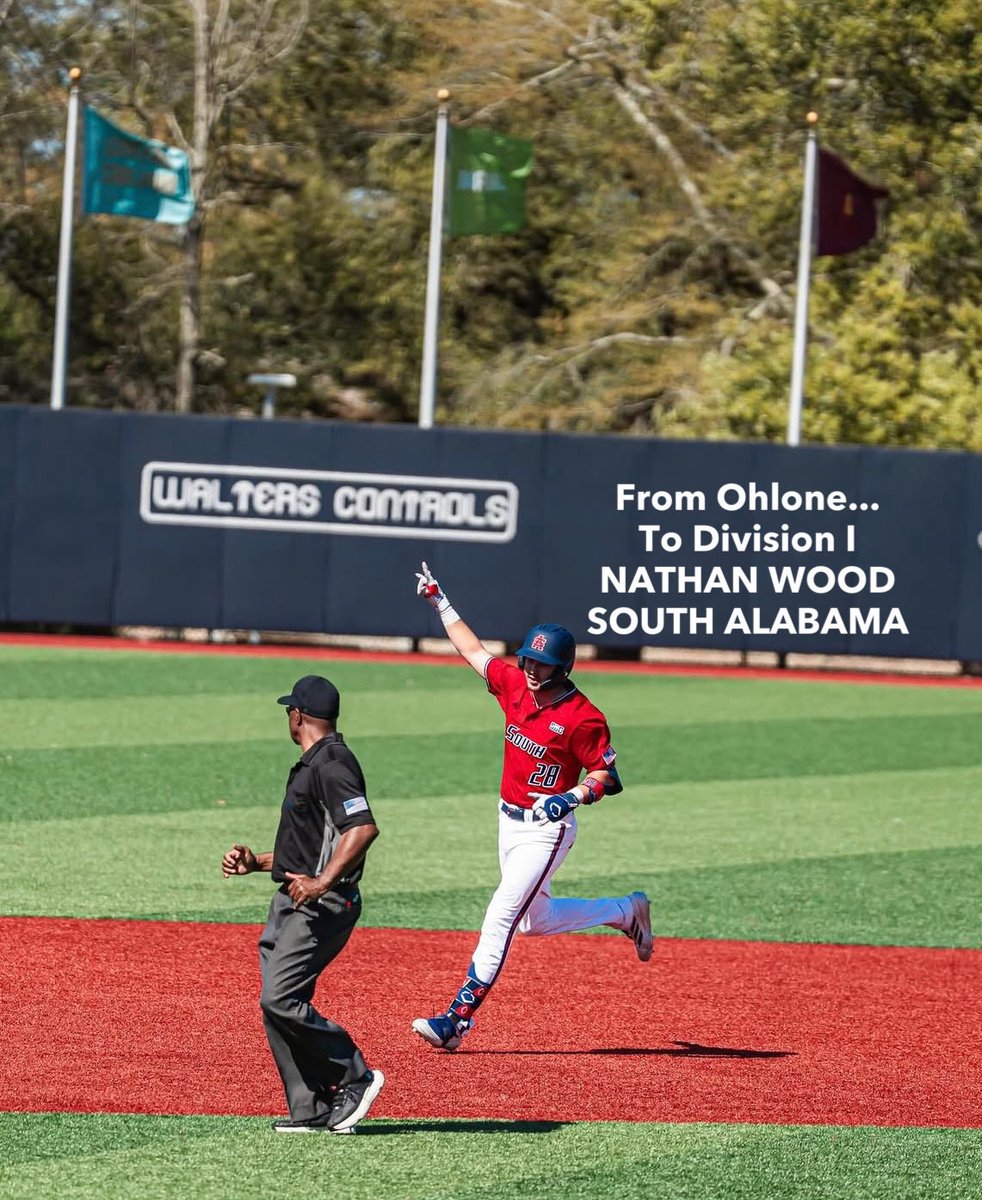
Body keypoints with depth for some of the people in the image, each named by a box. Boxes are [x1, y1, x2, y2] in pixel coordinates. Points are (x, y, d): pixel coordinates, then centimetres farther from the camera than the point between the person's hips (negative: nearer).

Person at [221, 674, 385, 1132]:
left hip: (321, 906, -11)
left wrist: (322, 882, -33)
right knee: (277, 1004, 5)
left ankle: (355, 1078, -6)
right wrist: (256, 862, 21)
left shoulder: (331, 763, -14)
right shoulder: (310, 765, 20)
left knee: (280, 1000, -18)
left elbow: (364, 827, -28)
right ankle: (312, 1112, 7)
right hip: (291, 904, 11)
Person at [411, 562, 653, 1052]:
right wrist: (440, 602, 19)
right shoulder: (515, 685, 1)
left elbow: (609, 777, -13)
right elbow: (474, 650, 15)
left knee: (500, 917, -15)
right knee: (536, 919, 20)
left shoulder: (583, 718, -18)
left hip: (546, 829, -8)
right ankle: (626, 911, 39)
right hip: (509, 822, 8)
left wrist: (573, 795, -30)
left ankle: (458, 1019, -17)